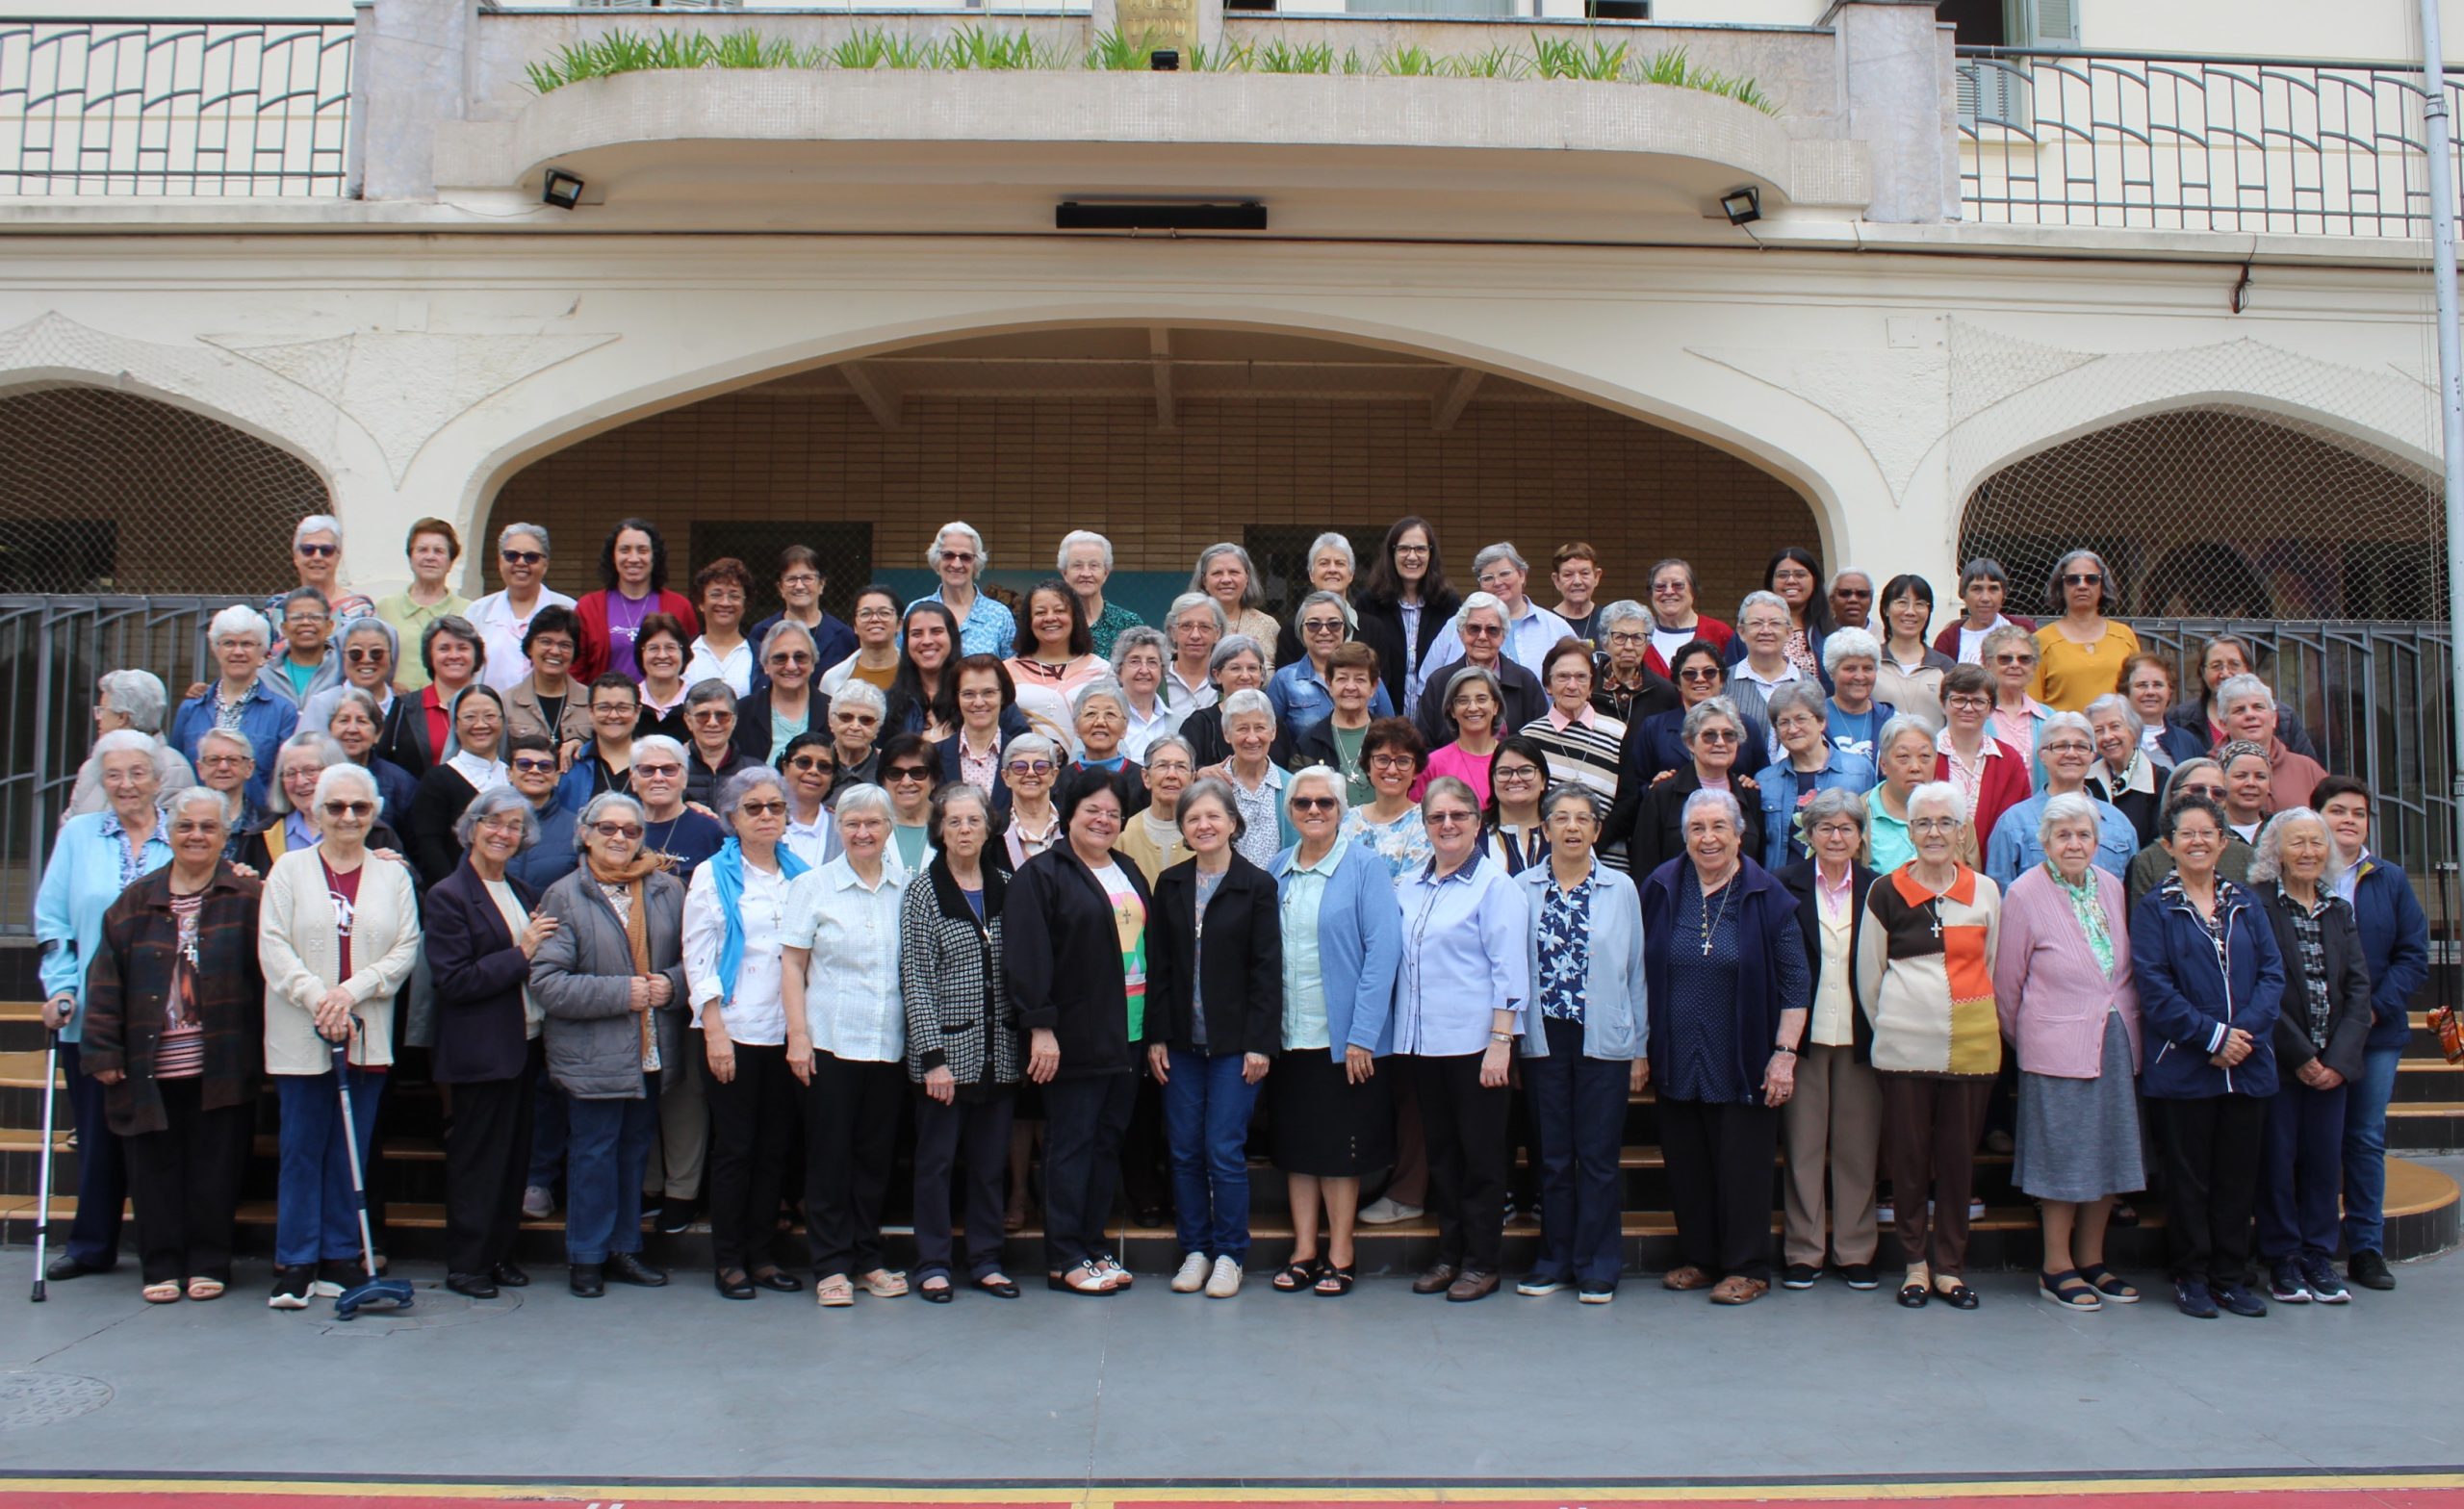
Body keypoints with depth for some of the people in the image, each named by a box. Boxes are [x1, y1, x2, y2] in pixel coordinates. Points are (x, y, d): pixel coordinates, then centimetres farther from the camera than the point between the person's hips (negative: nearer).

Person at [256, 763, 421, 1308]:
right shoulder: (290, 869, 5)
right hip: (300, 1037, -1)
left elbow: (407, 948, 2)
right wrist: (317, 1000, -14)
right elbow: (273, 946, -3)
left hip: (367, 1036, 2)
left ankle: (341, 1260, 13)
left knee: (351, 1151, 6)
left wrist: (351, 990, -11)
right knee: (301, 1150, 1)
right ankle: (295, 1264, 7)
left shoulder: (393, 875, 9)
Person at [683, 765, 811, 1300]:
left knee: (776, 1146, 7)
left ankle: (761, 1253, 17)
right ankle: (727, 1259, 10)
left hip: (787, 1031, 4)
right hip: (734, 1031, -4)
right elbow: (698, 958, -4)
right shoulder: (713, 876, 0)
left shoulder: (801, 875, 10)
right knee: (734, 1146, 1)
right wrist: (715, 1030, -11)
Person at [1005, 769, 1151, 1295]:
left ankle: (1093, 1247, 19)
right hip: (1074, 1036, -7)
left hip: (1127, 1035, 7)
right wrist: (1040, 1027, -19)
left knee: (1108, 1143, 10)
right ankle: (1064, 1260, 5)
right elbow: (1026, 956, -13)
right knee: (1071, 1145, -2)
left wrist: (1152, 1032, 13)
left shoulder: (1130, 875, 17)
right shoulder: (1042, 874, -5)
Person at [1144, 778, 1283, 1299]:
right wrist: (1155, 1036, 1)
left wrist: (1260, 1042, -10)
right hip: (1181, 1040, 4)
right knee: (1185, 1151, 7)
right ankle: (1194, 1250, 20)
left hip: (1234, 1041, -3)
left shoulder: (1257, 885, -3)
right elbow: (1157, 966, 7)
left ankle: (1229, 1254, 11)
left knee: (1225, 1151, -3)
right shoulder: (1170, 885, 7)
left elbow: (1267, 969, -5)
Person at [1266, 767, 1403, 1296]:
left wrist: (1362, 1035, -15)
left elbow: (1382, 952, -11)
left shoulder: (1364, 869, -6)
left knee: (1340, 1147, 3)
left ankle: (1340, 1254, 15)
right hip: (1289, 1035, 5)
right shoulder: (1277, 871, 8)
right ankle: (1304, 1251, 19)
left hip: (1343, 1037, -4)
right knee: (1295, 1144, 9)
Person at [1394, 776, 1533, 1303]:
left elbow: (1508, 968, -10)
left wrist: (1501, 1040, -15)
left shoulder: (1495, 885, -6)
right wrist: (1401, 1032, 10)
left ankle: (1482, 1260, 12)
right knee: (1440, 1151, 12)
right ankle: (1449, 1254, 22)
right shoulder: (1409, 887, 12)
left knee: (1481, 1153, 2)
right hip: (1423, 1040, 6)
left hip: (1474, 1039, -6)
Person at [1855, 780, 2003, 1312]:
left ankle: (1950, 1265, 17)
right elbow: (1868, 974, 8)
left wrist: (1986, 1024, 14)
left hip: (1971, 1043, 2)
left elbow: (1993, 967, 16)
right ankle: (1916, 1262, 16)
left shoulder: (1986, 892, 7)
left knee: (1959, 1155, 6)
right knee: (1908, 1153, 3)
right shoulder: (1887, 893, 1)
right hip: (1905, 1044, -1)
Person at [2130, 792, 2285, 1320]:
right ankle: (2191, 1277, 13)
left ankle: (2231, 1276, 19)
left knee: (2239, 1175, 8)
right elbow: (2154, 985, -9)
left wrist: (2245, 1031, -12)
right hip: (2182, 1067, -3)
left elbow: (2272, 974, 3)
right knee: (2189, 1176, 3)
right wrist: (2212, 1035, -15)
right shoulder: (2154, 908, 0)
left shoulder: (2245, 904, 11)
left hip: (2247, 1065, 3)